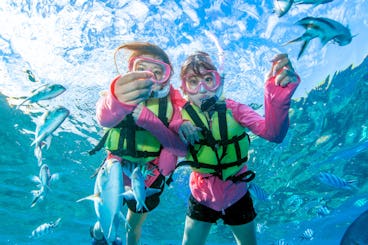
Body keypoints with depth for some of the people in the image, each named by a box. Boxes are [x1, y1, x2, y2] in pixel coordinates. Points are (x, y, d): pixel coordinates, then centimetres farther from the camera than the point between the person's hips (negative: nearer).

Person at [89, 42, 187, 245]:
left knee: (134, 224, 20)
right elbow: (104, 116, -45)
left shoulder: (172, 101, -17)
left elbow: (181, 148, -27)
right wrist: (118, 100, -69)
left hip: (149, 174, 1)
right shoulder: (124, 90, -21)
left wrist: (147, 118, -37)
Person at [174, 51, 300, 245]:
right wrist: (180, 129, -44)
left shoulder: (233, 108, -18)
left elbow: (273, 133, -33)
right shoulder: (182, 116, -14)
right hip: (202, 197, 0)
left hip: (237, 195, 0)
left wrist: (279, 94, -51)